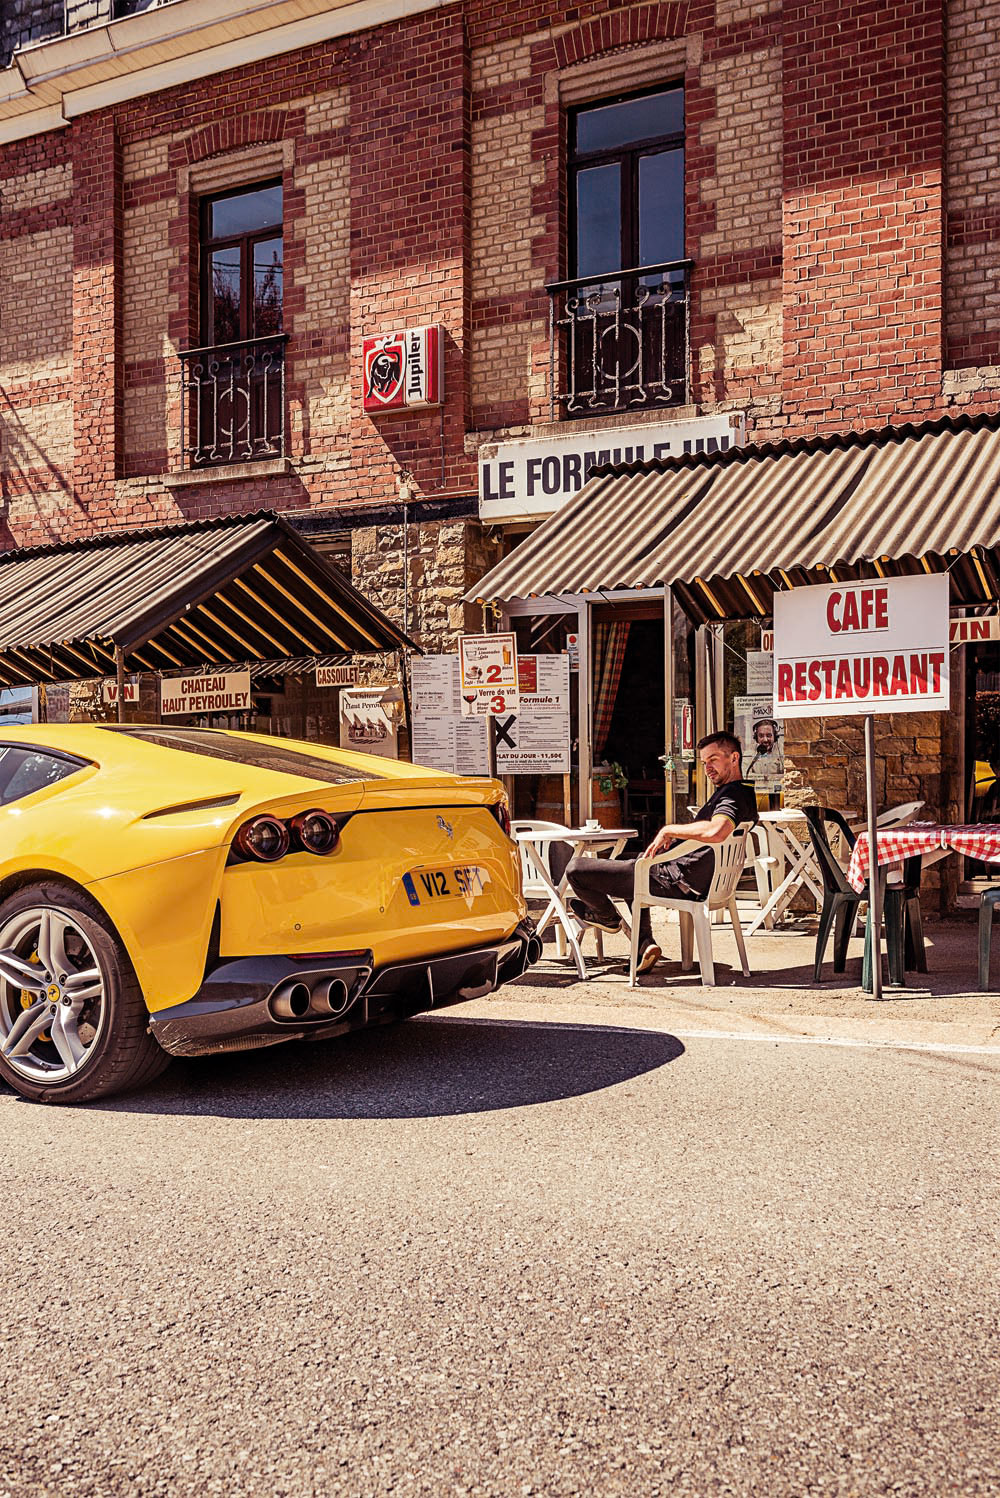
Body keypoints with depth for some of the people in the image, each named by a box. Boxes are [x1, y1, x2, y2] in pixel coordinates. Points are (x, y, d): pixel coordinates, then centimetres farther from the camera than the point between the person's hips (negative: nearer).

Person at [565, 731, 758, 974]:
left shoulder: (735, 795, -19)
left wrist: (669, 830, -25)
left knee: (576, 869, -8)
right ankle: (645, 943, 23)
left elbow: (715, 832, -40)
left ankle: (607, 917, 22)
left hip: (680, 881, -11)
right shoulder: (744, 793, 13)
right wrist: (672, 838, 11)